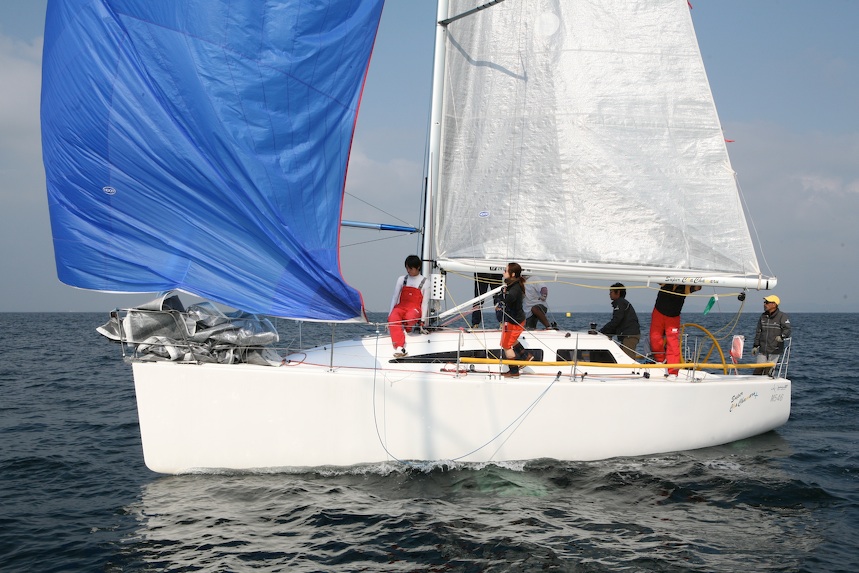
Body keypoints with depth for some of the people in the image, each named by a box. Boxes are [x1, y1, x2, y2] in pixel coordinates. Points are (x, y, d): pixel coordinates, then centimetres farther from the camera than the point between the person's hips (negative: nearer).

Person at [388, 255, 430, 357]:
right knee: (393, 318, -34)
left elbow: (425, 302, 5)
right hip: (401, 306, 2)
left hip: (414, 308, -2)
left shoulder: (424, 282, 8)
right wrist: (390, 314, 7)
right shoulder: (401, 279, 15)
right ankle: (399, 348, -43)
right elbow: (395, 297, 15)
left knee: (410, 317, -40)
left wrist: (422, 320, -2)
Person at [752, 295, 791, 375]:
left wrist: (782, 336, -37)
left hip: (775, 351, -5)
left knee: (767, 373, -5)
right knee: (757, 371, 1)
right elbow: (758, 332, 18)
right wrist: (755, 346, 15)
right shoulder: (763, 316, 12)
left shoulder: (782, 316, -6)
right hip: (762, 350, 5)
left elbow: (787, 329, -17)